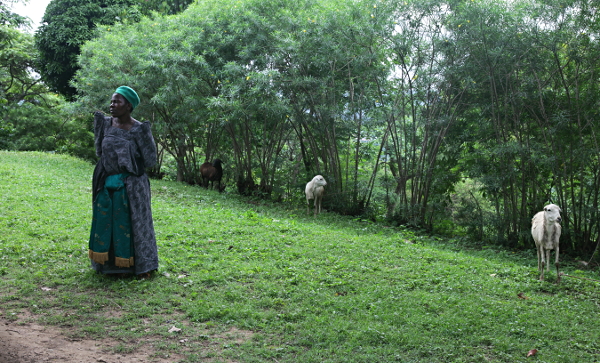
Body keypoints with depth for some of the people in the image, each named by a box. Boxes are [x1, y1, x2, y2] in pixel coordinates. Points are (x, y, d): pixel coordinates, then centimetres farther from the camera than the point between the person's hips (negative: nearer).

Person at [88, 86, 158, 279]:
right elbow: (100, 151, 12)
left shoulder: (139, 129, -11)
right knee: (106, 223, 11)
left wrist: (145, 135, -20)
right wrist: (98, 125, 4)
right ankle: (110, 263, 27)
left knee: (133, 224, 4)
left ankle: (142, 265, 18)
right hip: (107, 185, 5)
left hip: (130, 185, -5)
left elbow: (150, 160, -11)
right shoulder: (106, 123, 2)